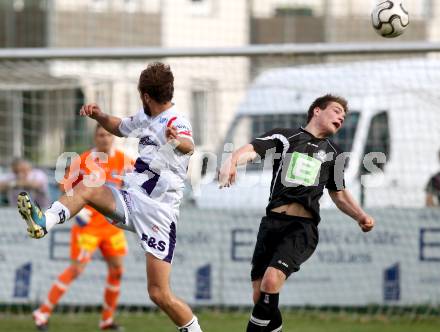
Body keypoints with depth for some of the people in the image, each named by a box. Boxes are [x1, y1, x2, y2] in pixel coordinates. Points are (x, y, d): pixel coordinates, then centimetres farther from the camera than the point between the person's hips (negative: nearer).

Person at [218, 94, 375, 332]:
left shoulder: (332, 153, 22)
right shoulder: (285, 136, 11)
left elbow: (339, 194, 33)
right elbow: (252, 150, -6)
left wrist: (360, 216, 15)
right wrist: (232, 161, -28)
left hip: (303, 226, 0)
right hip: (273, 222, 0)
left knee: (271, 281, -23)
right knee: (260, 297, -1)